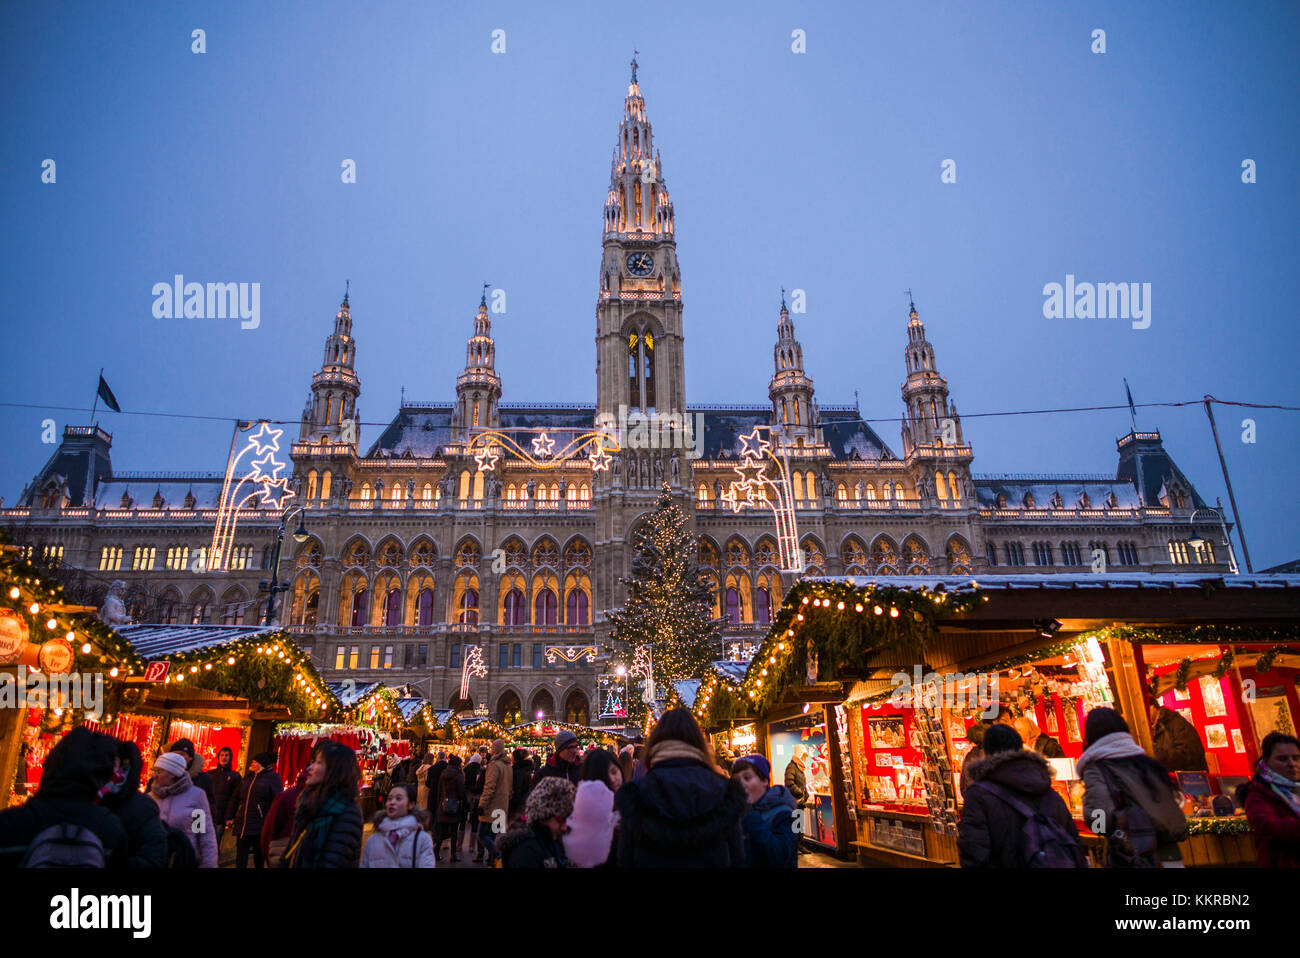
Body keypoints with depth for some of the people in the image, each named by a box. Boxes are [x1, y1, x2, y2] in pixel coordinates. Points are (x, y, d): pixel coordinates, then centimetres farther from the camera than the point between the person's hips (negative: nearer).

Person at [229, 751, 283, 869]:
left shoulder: (272, 777, -3)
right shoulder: (248, 778, 17)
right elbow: (237, 799, 22)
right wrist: (231, 817, 14)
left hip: (260, 827, -5)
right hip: (243, 825, 6)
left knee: (259, 859, 5)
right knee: (240, 860, 4)